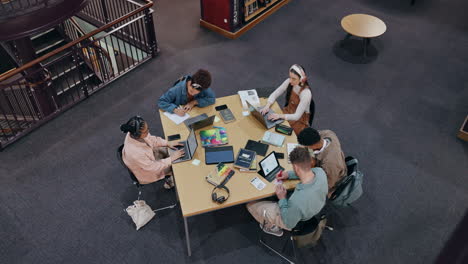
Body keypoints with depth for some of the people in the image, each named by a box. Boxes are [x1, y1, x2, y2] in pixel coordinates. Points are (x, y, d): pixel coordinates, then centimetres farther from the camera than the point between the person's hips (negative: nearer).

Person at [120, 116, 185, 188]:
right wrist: (172, 158, -23)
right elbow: (154, 167, -30)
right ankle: (169, 180, 37)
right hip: (147, 172, -6)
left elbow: (151, 139, -4)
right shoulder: (136, 153, -45)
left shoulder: (134, 133, -26)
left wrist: (168, 143, -11)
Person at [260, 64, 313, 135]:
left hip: (300, 120, -5)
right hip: (288, 111, 5)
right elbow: (274, 94, -4)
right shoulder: (289, 82, -12)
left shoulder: (306, 93, -28)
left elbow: (297, 116, -28)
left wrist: (280, 116, -40)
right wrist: (267, 106, -22)